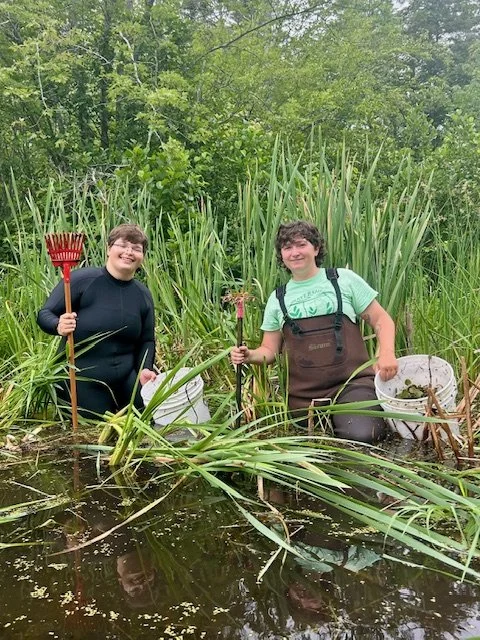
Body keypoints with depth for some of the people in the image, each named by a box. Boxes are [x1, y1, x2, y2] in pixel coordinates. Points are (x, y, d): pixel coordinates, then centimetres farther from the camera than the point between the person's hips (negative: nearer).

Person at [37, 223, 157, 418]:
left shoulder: (143, 294, 1)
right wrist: (59, 326, -31)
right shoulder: (82, 279, -14)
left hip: (125, 380, 5)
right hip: (81, 381, -5)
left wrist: (145, 369, -7)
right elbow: (45, 314, -10)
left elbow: (147, 340, 10)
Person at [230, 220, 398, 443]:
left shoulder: (343, 280, 7)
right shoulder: (278, 299, 13)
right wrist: (250, 355, -7)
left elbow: (380, 319, 8)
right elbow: (269, 350, 16)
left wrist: (386, 354, -11)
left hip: (352, 383, -2)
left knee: (360, 435, -24)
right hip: (304, 395, 3)